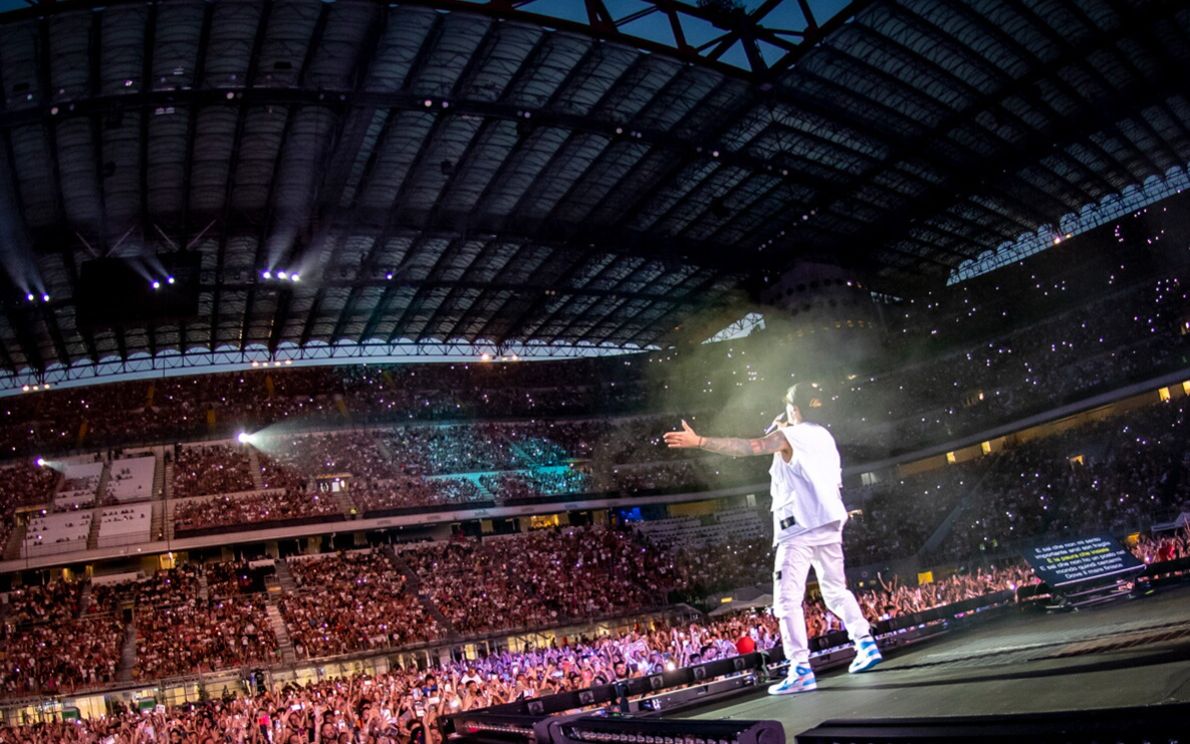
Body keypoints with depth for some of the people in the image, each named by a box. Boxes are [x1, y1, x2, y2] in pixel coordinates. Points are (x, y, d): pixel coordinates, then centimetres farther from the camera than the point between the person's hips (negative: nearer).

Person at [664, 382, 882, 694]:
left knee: (788, 600, -7)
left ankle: (801, 671, -13)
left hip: (800, 528, -8)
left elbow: (747, 447, -20)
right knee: (837, 590, 22)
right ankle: (866, 645, 17)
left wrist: (698, 441, -27)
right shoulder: (825, 437, 17)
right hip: (830, 523, 8)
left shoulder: (790, 435, -6)